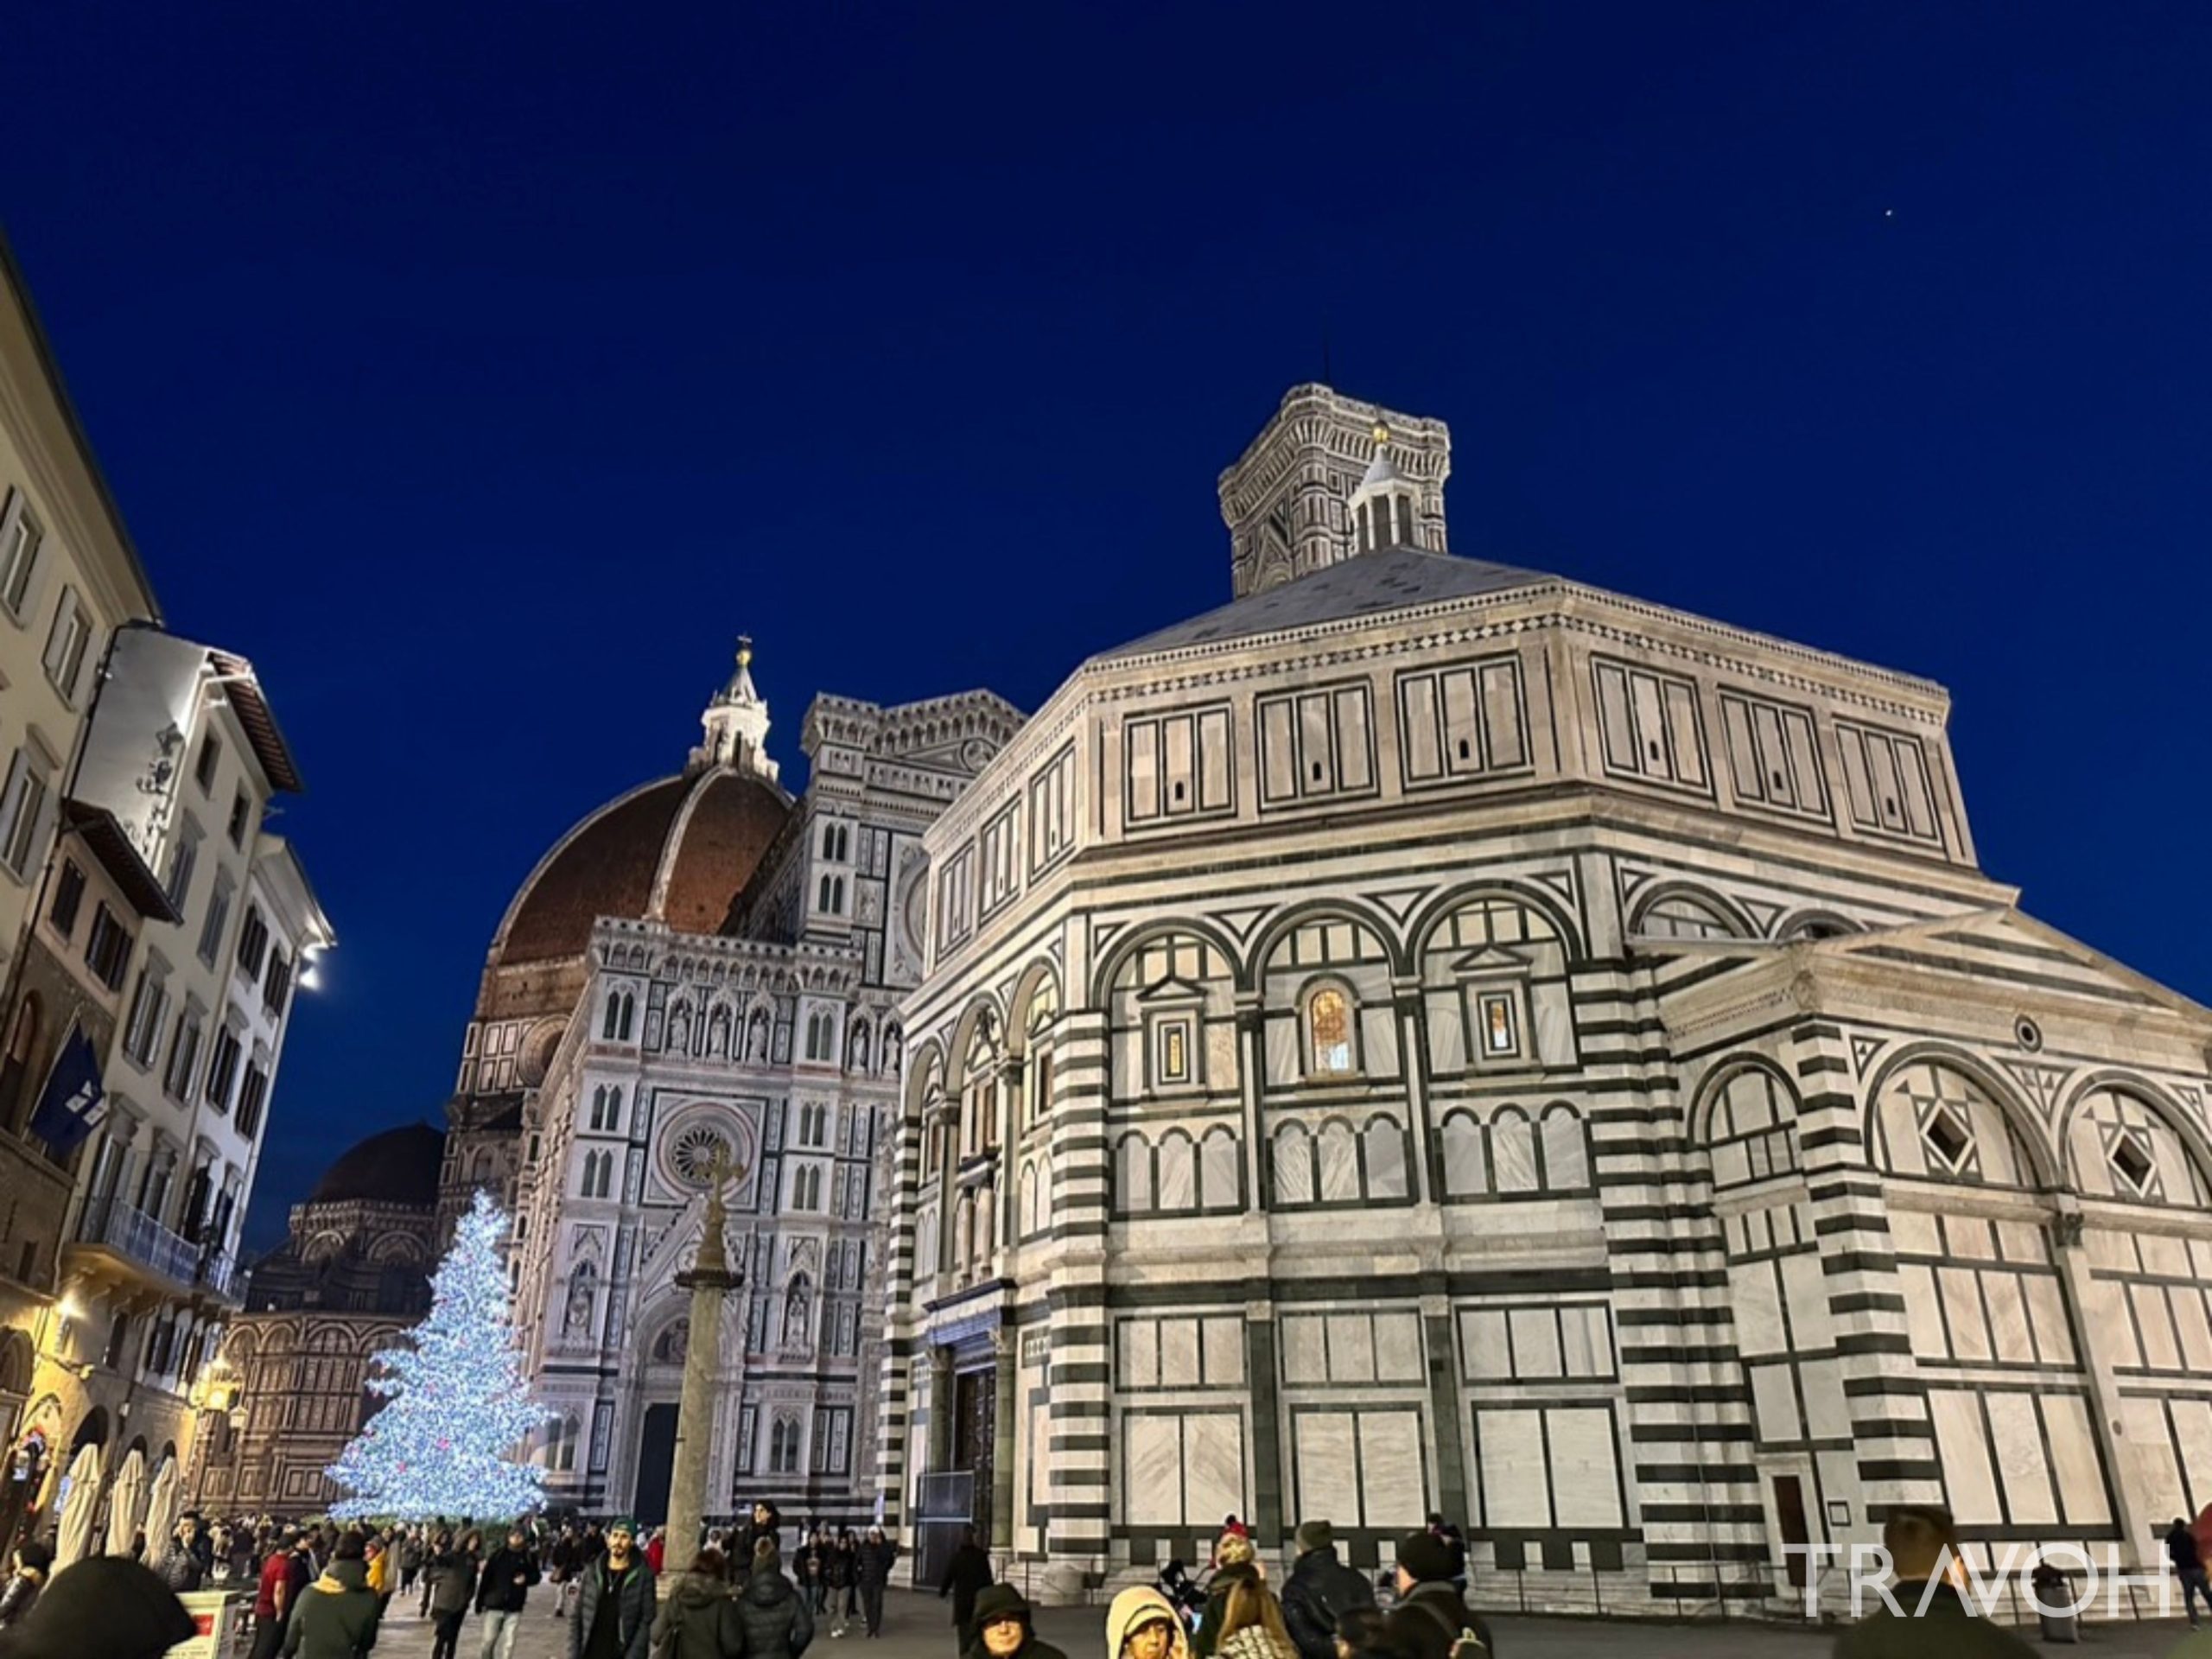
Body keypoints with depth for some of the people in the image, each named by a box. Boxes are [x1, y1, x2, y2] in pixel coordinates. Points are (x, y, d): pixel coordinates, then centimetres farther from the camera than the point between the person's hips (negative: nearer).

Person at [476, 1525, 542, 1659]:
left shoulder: (529, 1557, -1)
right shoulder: (498, 1554, -5)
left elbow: (536, 1576, 8)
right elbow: (486, 1578, -4)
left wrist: (526, 1579, -14)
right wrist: (480, 1602, -6)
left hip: (514, 1608, 1)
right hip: (494, 1605, -1)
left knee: (508, 1643, 2)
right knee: (489, 1640, 7)